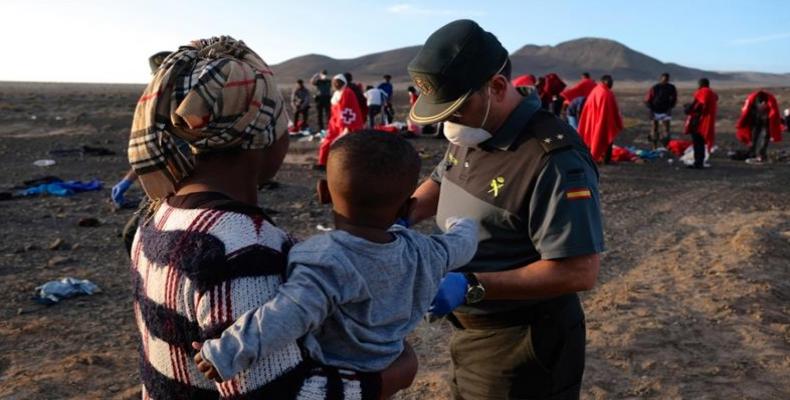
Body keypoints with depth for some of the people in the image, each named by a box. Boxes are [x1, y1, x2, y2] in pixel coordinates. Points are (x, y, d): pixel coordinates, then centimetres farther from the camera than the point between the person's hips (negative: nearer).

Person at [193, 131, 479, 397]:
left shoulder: (328, 262, -33)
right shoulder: (420, 253, -12)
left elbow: (289, 315, -46)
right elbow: (459, 246, 9)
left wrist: (226, 354, -42)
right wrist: (461, 225, 31)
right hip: (380, 376, 6)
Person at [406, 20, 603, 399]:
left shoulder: (555, 158, -28)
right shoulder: (471, 133, 0)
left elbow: (578, 271, -29)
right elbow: (441, 182, 18)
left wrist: (472, 286, -32)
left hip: (521, 345, -8)